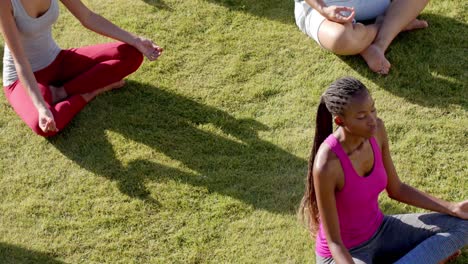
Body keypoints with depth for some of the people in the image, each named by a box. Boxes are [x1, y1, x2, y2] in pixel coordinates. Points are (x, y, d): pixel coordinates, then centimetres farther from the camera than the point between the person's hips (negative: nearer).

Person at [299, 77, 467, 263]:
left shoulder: (376, 130, -14)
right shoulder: (326, 165, -34)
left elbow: (395, 189, 1)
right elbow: (333, 242, -24)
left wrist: (452, 208, -6)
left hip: (379, 232, 7)